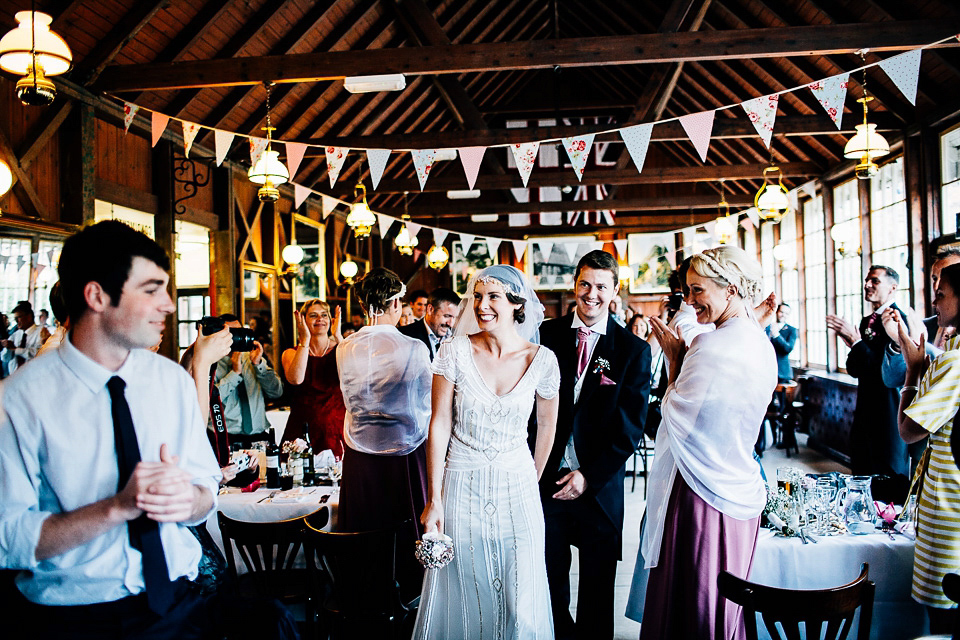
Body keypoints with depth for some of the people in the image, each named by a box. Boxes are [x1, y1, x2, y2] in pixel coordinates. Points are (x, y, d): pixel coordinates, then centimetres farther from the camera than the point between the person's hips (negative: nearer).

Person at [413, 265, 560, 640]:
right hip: (462, 488, 0)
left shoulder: (541, 360, -6)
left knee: (520, 602, 10)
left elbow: (546, 424, 8)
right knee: (461, 598, 12)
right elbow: (439, 425, -7)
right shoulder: (456, 352, -8)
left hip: (517, 491, 1)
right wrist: (434, 499, -8)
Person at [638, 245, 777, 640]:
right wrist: (682, 355, 7)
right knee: (723, 602, 22)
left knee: (691, 603, 7)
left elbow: (677, 417, -12)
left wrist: (675, 358, -4)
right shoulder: (761, 345, 7)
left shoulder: (713, 345, -21)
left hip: (702, 496, -8)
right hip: (741, 492, 9)